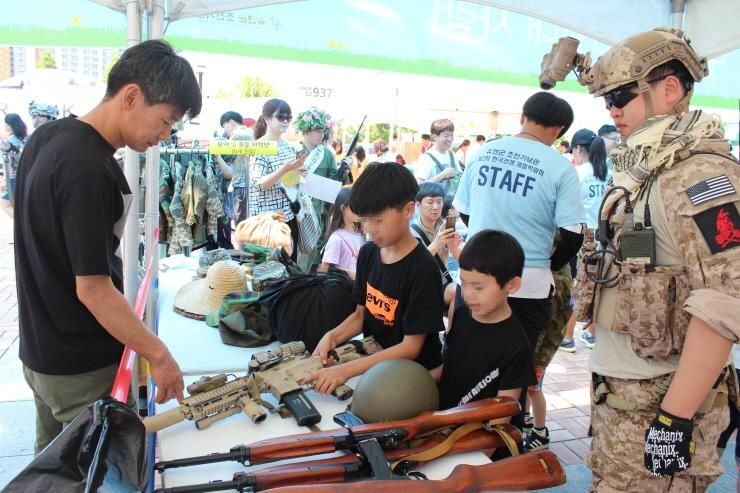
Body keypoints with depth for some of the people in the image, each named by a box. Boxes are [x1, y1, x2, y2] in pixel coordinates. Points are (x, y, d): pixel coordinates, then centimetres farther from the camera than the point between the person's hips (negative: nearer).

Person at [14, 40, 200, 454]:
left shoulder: (47, 137, 2)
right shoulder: (89, 171, -28)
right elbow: (92, 289, -26)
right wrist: (158, 355, -18)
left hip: (40, 351, 9)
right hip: (82, 367, -9)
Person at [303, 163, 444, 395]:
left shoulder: (423, 269, -21)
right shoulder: (367, 253, 1)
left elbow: (411, 347, -20)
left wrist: (347, 370, -27)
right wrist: (332, 337, -9)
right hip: (372, 362, 6)